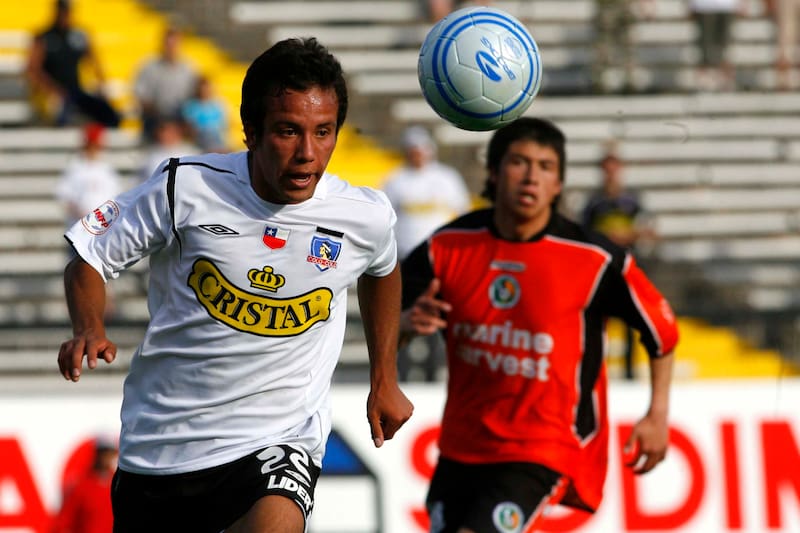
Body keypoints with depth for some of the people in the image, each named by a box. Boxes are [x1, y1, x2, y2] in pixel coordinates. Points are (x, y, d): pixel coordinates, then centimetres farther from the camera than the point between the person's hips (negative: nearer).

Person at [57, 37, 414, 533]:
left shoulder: (366, 216, -7)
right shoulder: (185, 187, -13)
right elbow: (90, 259, -1)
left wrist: (385, 379, 23)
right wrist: (90, 330, -20)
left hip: (280, 443, -1)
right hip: (158, 447, 1)